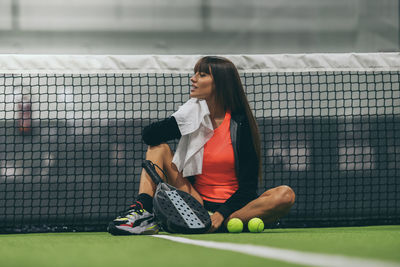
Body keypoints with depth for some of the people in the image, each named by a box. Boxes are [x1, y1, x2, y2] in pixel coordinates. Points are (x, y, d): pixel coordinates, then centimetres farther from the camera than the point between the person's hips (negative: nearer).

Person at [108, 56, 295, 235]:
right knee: (158, 146, -6)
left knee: (285, 194, -29)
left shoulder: (240, 123, -6)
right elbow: (148, 135, -6)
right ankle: (143, 212, -28)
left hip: (232, 207, -3)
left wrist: (222, 214, -23)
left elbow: (248, 184, -9)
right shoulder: (192, 115, 4)